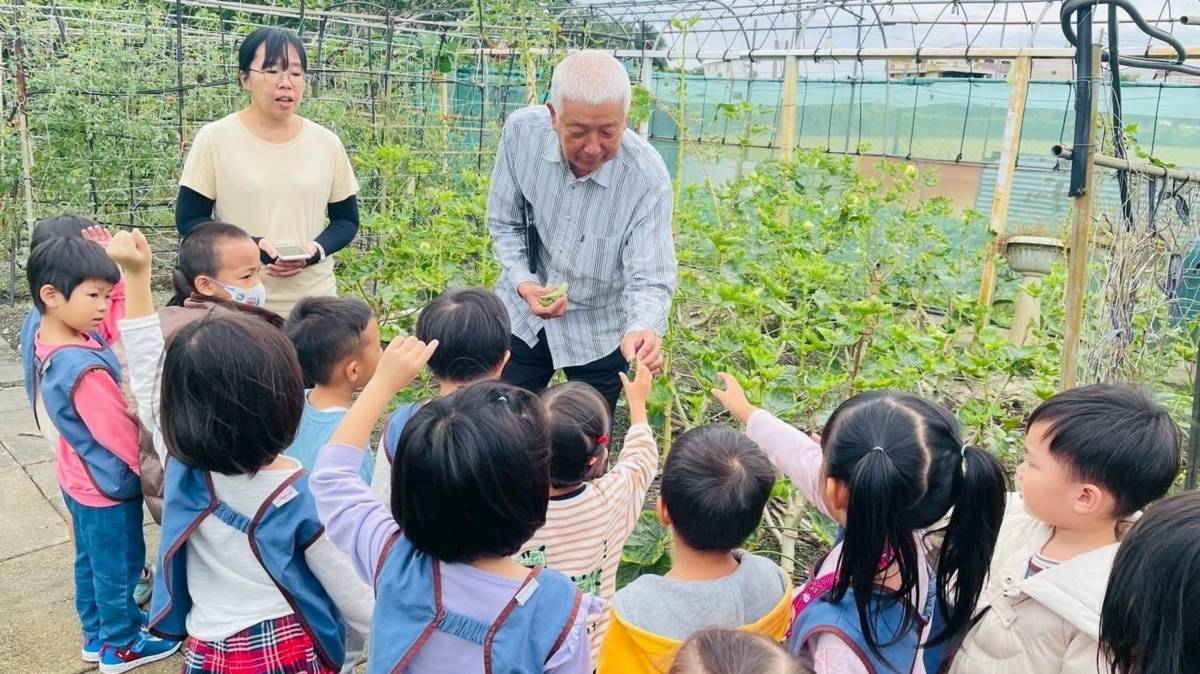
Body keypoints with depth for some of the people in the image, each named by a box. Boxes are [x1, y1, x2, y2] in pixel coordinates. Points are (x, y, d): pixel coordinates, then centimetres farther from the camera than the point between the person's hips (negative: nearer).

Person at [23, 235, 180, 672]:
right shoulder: (84, 369, -36)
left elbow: (114, 322, 6)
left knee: (91, 560, 24)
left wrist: (112, 265, -6)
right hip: (108, 485, -9)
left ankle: (97, 635, 42)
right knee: (119, 567, 12)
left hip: (78, 479, 9)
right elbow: (122, 436, -27)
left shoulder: (42, 341, -7)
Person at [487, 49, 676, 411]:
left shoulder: (647, 178, -27)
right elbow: (504, 224, -5)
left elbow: (650, 279, -26)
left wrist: (644, 330, -48)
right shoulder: (521, 131, -19)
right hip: (523, 313, 2)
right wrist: (524, 283, -22)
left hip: (599, 332, -2)